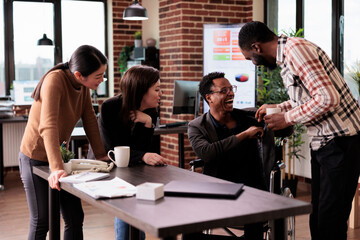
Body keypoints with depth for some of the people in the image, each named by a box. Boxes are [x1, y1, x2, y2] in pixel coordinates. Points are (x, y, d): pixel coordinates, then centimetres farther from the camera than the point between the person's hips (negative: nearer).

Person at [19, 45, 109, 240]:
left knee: (75, 218, 8)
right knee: (41, 222, 2)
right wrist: (56, 168, -44)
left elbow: (90, 121, 5)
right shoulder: (54, 80, -27)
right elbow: (48, 126, -37)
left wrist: (101, 155, 2)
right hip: (35, 158, -7)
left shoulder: (83, 85, -4)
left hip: (59, 156, 7)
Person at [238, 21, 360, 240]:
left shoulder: (295, 49, -17)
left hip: (341, 141, -10)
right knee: (318, 217, 13)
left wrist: (288, 118, -15)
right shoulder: (287, 54, 14)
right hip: (323, 142, 10)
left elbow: (328, 98, -25)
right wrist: (278, 108, 19)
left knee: (330, 222, -6)